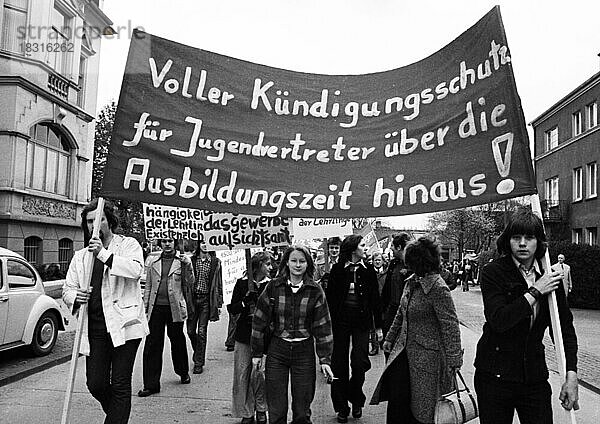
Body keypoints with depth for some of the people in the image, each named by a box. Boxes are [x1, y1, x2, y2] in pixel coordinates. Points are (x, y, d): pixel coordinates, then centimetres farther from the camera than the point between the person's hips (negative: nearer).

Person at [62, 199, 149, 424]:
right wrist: (74, 296, -8)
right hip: (94, 328, 4)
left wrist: (104, 253, -20)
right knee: (96, 384, 6)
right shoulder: (80, 256, 17)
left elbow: (135, 270, -17)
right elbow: (67, 288, 15)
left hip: (124, 323, -4)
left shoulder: (128, 245, 3)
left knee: (120, 385, -1)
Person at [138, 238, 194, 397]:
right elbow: (148, 287, 15)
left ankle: (183, 372, 34)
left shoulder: (182, 261, 3)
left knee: (177, 341, 10)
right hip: (156, 308, 2)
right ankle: (151, 384, 6)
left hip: (174, 307, -2)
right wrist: (145, 308, 10)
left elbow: (190, 283, 0)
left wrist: (187, 266, -14)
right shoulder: (153, 262, 11)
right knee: (152, 345, 0)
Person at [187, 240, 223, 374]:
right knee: (190, 331, 6)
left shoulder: (215, 262, 1)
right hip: (192, 298, 2)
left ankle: (199, 363, 9)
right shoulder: (191, 260, 4)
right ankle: (198, 353, 34)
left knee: (201, 332, -2)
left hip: (206, 300, -2)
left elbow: (219, 284, 3)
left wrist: (219, 304, 0)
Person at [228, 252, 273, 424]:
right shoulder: (242, 283, 1)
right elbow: (232, 309, 1)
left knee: (259, 373, -2)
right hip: (244, 334, 1)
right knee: (243, 374, 4)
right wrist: (246, 302, -15)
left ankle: (261, 410, 22)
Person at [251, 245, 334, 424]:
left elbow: (323, 327, -1)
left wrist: (325, 359, -5)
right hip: (277, 350, 0)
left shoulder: (315, 291, -2)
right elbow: (259, 321, 3)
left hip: (304, 351, 0)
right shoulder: (273, 287, -2)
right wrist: (257, 352, 3)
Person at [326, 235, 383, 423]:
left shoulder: (368, 270, 4)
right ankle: (342, 408, 19)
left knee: (360, 363, -7)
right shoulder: (337, 269, -1)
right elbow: (329, 296, -1)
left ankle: (356, 400, 20)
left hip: (361, 322, 1)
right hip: (340, 321, -1)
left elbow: (375, 299, 7)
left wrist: (379, 326, 6)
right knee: (339, 365, 5)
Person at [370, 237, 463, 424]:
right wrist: (390, 338, 23)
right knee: (396, 400, 7)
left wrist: (453, 360, -23)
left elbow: (451, 326, -21)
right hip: (404, 351, 7)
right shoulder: (411, 282, 7)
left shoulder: (438, 289, -19)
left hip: (427, 356, -7)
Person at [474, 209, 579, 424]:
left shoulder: (550, 275, 3)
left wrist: (571, 375, -6)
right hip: (495, 374, -3)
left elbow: (565, 327, 4)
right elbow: (498, 321, -22)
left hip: (535, 376, 3)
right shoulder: (493, 272, -9)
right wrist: (536, 292, -18)